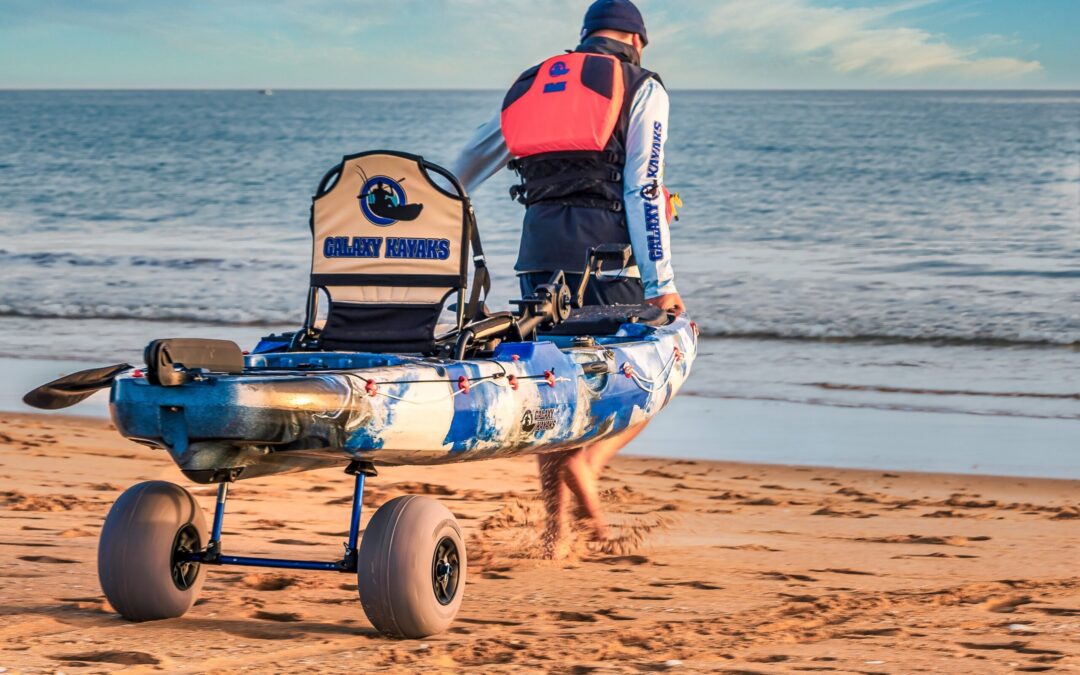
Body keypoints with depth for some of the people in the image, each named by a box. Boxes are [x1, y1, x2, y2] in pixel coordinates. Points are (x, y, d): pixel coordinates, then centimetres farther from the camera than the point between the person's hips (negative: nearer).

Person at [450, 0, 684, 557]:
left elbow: (468, 164, 28)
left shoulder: (533, 83, 22)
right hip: (605, 246, -5)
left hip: (538, 247, 5)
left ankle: (554, 532, 8)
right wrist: (660, 283, -6)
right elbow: (642, 189, -4)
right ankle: (587, 459, -17)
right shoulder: (642, 88, 8)